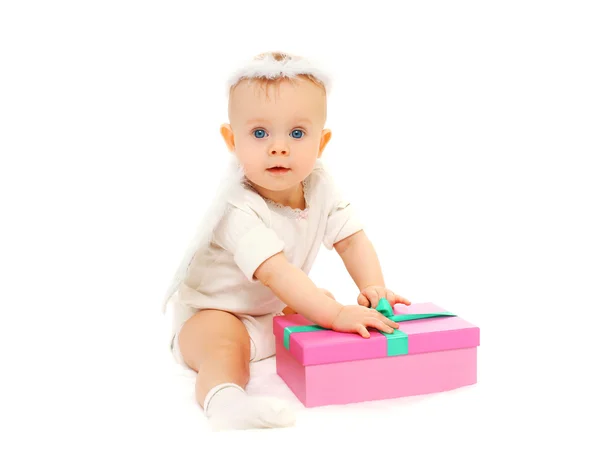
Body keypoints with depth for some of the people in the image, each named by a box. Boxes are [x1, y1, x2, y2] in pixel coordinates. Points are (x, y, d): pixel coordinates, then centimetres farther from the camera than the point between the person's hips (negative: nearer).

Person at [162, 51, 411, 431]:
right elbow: (275, 272, -43)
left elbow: (352, 238, -6)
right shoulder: (239, 209, -34)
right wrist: (335, 315, -50)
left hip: (275, 308, 9)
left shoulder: (319, 185, -10)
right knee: (225, 344, -36)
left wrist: (373, 287, -23)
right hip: (210, 311, -9)